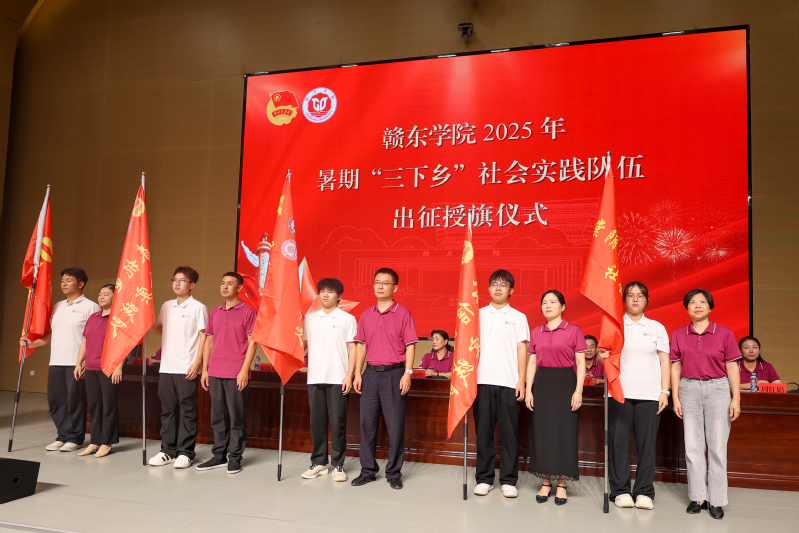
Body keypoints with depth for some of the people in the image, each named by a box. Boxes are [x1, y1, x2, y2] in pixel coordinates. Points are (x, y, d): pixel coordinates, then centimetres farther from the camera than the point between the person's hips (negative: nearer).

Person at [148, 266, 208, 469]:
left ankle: (185, 452, 8)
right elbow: (160, 328, 23)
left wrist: (197, 362, -12)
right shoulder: (166, 306, 14)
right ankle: (168, 450, 21)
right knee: (167, 409, 11)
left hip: (187, 369, -6)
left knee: (187, 411, 0)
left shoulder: (198, 308, -3)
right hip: (167, 367, 6)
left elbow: (204, 337, -5)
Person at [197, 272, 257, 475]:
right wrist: (204, 369, 11)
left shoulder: (248, 312, -3)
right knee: (217, 416, 11)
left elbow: (252, 343, -6)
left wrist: (244, 370, -13)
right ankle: (219, 456, 20)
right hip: (215, 373, 5)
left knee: (236, 416, 1)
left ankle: (235, 457, 11)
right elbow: (209, 341, 16)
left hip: (236, 374, -5)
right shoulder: (214, 312, 14)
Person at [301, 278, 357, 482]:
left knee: (338, 422, 0)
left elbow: (353, 349, 0)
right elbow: (303, 345, 14)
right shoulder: (310, 318, 11)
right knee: (316, 421, 8)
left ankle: (338, 465, 10)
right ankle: (318, 463, 19)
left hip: (338, 379, -3)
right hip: (315, 378, 3)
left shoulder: (347, 319, 2)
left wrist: (349, 376, -7)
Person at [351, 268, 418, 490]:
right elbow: (361, 345, 13)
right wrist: (358, 373, 7)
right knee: (367, 423, 8)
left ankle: (394, 473, 14)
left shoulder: (403, 313, -2)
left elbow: (410, 345, -4)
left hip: (394, 373, -4)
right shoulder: (366, 315, 11)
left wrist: (407, 373, -12)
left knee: (395, 425, 1)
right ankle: (367, 470, 20)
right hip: (371, 373, 4)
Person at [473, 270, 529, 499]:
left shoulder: (518, 317, 9)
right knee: (483, 431, 3)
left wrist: (521, 381, -1)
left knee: (509, 431, 0)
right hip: (483, 380, 1)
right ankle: (484, 478, 12)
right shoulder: (478, 315, 11)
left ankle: (508, 480, 9)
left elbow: (522, 349, 6)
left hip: (509, 382, -1)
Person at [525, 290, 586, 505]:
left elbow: (581, 363, -2)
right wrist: (528, 390, 4)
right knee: (542, 431, 5)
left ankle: (562, 484, 10)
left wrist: (578, 390, -10)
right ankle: (546, 482, 16)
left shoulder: (573, 330, 0)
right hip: (542, 383, 4)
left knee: (564, 431, 0)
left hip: (565, 382, -3)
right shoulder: (536, 332, 10)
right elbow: (532, 362, 11)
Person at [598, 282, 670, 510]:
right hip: (618, 391, 0)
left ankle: (644, 492, 9)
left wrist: (664, 391, 1)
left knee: (646, 442, -1)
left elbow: (664, 362, 9)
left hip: (649, 394, 0)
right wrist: (601, 356, -17)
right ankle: (620, 491, 9)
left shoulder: (657, 328, 12)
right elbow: (601, 355, 7)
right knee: (618, 441, -1)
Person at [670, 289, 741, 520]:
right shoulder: (679, 334, 6)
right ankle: (698, 497, 15)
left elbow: (732, 367, 1)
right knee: (692, 446, 5)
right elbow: (675, 367, 7)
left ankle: (716, 501, 11)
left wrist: (736, 399, -4)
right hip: (689, 389, 2)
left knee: (717, 447, 1)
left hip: (718, 389, -2)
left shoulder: (724, 333, 1)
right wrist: (675, 398, 3)